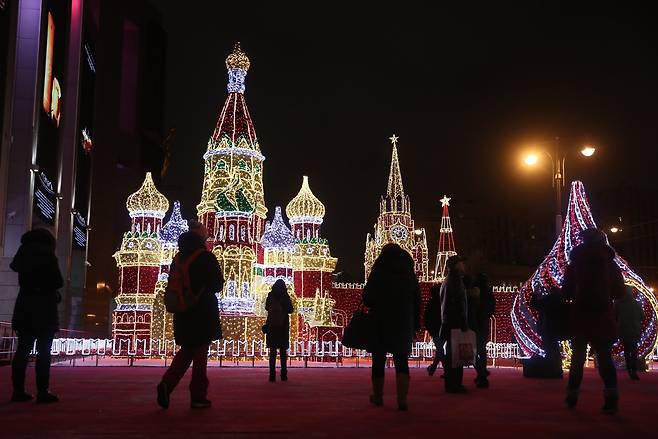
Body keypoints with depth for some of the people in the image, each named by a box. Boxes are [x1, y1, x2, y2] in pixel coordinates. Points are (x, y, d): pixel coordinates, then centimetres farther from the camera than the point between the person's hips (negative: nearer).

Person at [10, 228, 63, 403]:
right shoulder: (47, 253, -8)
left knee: (23, 350, 8)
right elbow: (58, 282, -9)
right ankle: (42, 392, -7)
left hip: (24, 306, 6)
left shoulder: (23, 251, 9)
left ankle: (18, 390, 7)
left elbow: (14, 266, 28)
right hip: (44, 307, -6)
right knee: (44, 351, -5)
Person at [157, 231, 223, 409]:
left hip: (183, 312, 4)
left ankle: (167, 383, -3)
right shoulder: (206, 257, -7)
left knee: (186, 350, 17)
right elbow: (218, 284, -4)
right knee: (200, 353, 3)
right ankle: (198, 396, 5)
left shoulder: (177, 259, 7)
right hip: (204, 312, -4)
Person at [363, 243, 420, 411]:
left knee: (378, 361, 11)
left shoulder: (377, 274, -7)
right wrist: (415, 326, 11)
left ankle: (378, 396, 22)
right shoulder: (410, 275, 4)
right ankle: (402, 399, -7)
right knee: (402, 361, 5)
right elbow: (417, 303, 7)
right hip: (404, 325, 2)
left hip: (380, 323, -2)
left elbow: (367, 299, -7)